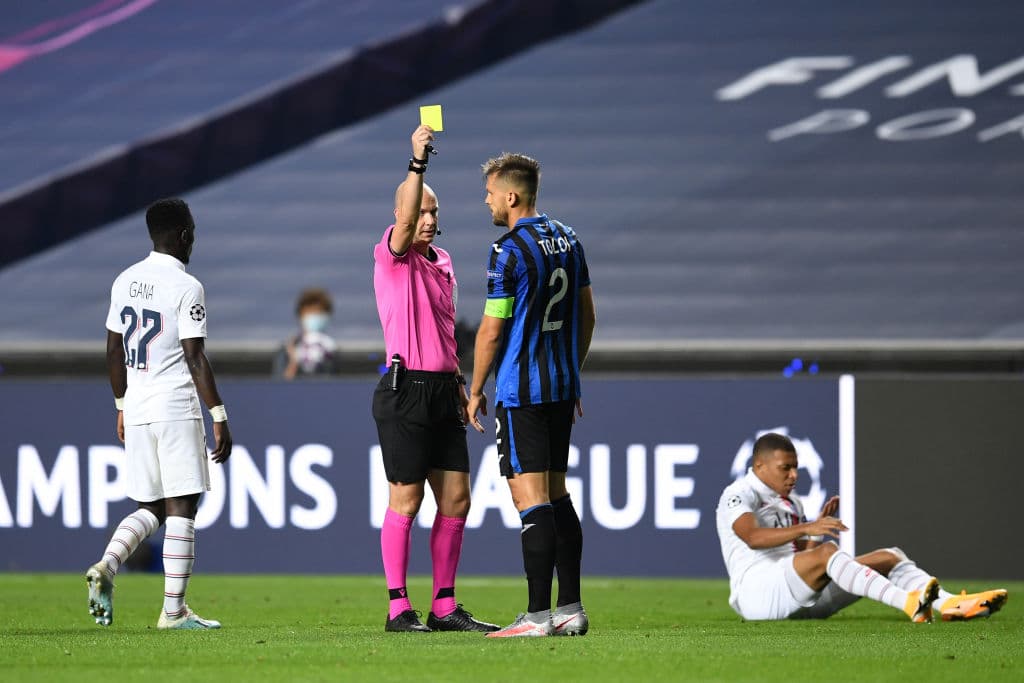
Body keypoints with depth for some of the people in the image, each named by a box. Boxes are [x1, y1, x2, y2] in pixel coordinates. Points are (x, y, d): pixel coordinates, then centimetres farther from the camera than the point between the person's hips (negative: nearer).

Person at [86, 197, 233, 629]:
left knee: (149, 509, 14)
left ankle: (106, 565, -11)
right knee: (181, 508, -1)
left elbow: (114, 352, 15)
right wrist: (219, 418, -10)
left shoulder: (125, 282, 10)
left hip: (137, 411, 7)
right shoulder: (186, 287, -11)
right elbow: (195, 358, -14)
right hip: (177, 408, -7)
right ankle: (173, 610, -3)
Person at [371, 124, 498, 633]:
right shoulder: (391, 254, -4)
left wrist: (459, 384, 23)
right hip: (405, 390, -7)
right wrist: (417, 162, -35)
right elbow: (405, 220, -27)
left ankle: (444, 606, 11)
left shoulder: (442, 263, 18)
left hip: (442, 392, 7)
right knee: (405, 501, -6)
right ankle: (398, 608, -2)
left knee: (455, 499, 5)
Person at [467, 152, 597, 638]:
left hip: (521, 390, -8)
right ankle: (570, 608, 11)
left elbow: (491, 330, -13)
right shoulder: (567, 240, 10)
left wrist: (476, 391, -2)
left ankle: (539, 615, -10)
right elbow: (586, 314, 16)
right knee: (557, 493, 12)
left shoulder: (509, 252, -14)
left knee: (530, 497, -8)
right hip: (561, 387, 8)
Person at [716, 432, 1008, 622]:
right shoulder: (738, 494, -3)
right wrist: (805, 528, -35)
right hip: (756, 591, -9)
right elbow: (752, 537, -24)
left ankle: (950, 604, -27)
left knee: (889, 558, -3)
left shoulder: (791, 503, 24)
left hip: (801, 599, 9)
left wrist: (821, 523, 7)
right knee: (827, 552, -35)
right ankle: (909, 602, -50)